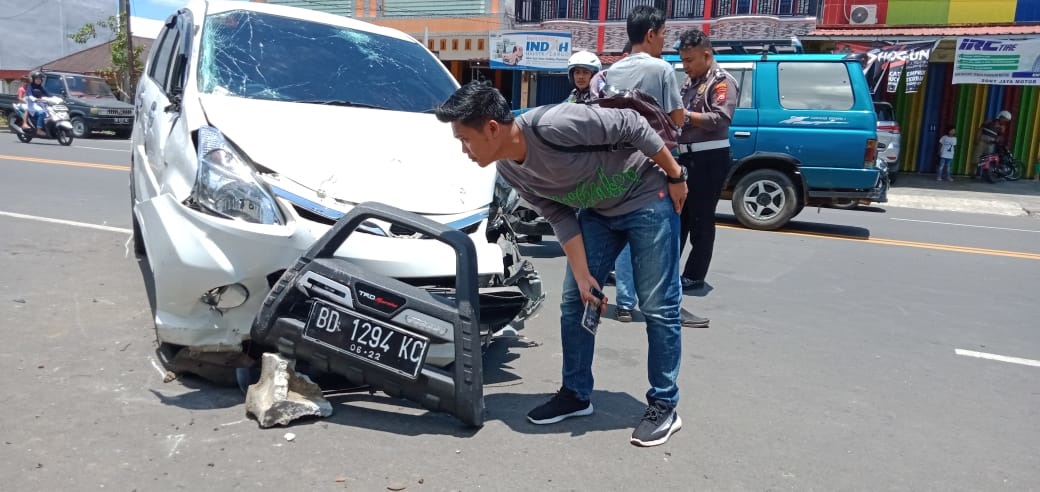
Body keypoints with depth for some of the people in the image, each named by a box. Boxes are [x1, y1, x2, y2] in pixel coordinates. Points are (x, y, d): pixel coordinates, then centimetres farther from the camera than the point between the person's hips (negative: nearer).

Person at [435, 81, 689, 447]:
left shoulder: (554, 125, -34)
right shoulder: (509, 171, -9)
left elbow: (632, 124, -24)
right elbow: (560, 218, -4)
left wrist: (676, 176, -16)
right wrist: (582, 277, -9)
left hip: (648, 199, -7)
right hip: (598, 212, 7)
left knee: (658, 307, -3)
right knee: (574, 302, 6)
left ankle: (664, 406, 11)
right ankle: (576, 394, 21)